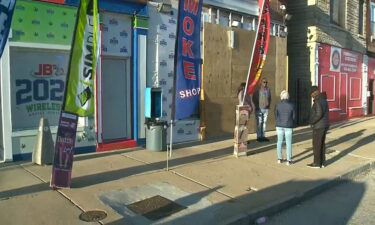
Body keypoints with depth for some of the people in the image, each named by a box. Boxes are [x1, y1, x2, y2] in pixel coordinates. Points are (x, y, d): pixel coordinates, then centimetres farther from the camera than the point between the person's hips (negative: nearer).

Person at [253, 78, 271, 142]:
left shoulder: (268, 90, 10)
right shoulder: (257, 90, -5)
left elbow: (269, 98, 19)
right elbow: (254, 98, -1)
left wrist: (268, 105, 8)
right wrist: (257, 106, -5)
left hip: (266, 108, 5)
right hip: (259, 108, -5)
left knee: (264, 122, 7)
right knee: (259, 123, -5)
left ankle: (263, 136, 13)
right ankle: (259, 136, 1)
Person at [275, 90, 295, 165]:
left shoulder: (278, 105, -5)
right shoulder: (291, 105, -6)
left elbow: (275, 115, 2)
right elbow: (294, 116, 1)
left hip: (279, 126, 1)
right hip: (288, 126, -1)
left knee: (279, 142, 13)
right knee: (288, 143, 5)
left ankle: (279, 158, 18)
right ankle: (288, 160, 6)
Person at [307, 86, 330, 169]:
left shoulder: (318, 101, -19)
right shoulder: (324, 100, 11)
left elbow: (319, 114, -27)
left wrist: (312, 122, -15)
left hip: (318, 126, -9)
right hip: (325, 125, 9)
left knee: (316, 145, 0)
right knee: (322, 144, 14)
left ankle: (317, 163, 6)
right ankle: (322, 162, 21)